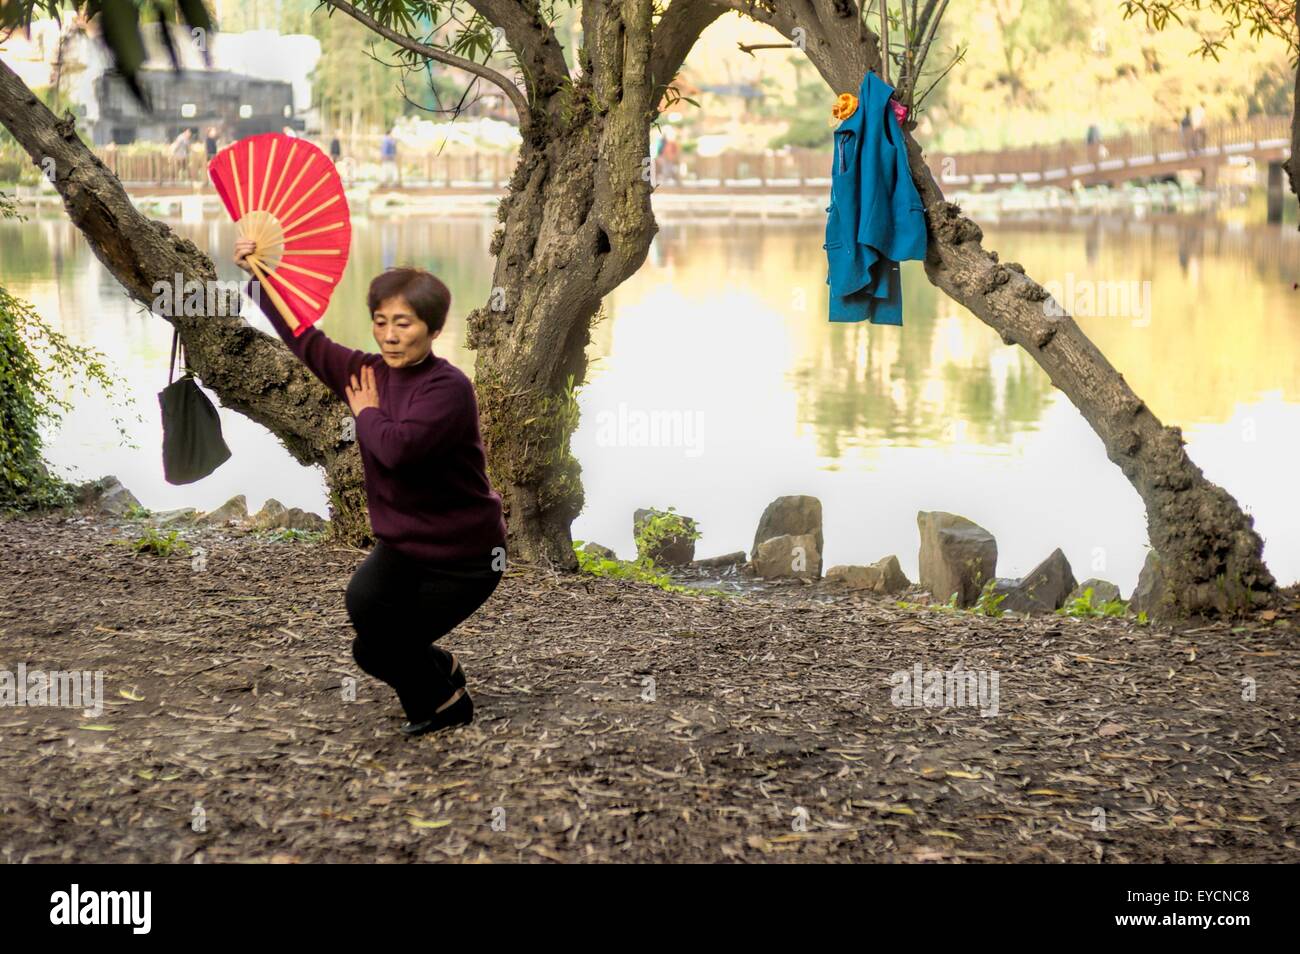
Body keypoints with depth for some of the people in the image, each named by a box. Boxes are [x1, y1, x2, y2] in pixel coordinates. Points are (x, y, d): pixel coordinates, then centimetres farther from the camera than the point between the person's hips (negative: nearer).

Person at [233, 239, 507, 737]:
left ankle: (445, 699, 24)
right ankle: (438, 669, 15)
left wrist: (366, 412, -17)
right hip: (402, 545, 7)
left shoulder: (449, 388, -24)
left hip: (464, 557, -6)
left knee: (373, 650, -7)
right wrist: (260, 277, 0)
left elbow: (397, 448, -37)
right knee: (363, 604, -18)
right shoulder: (368, 372, -2)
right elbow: (304, 337, 8)